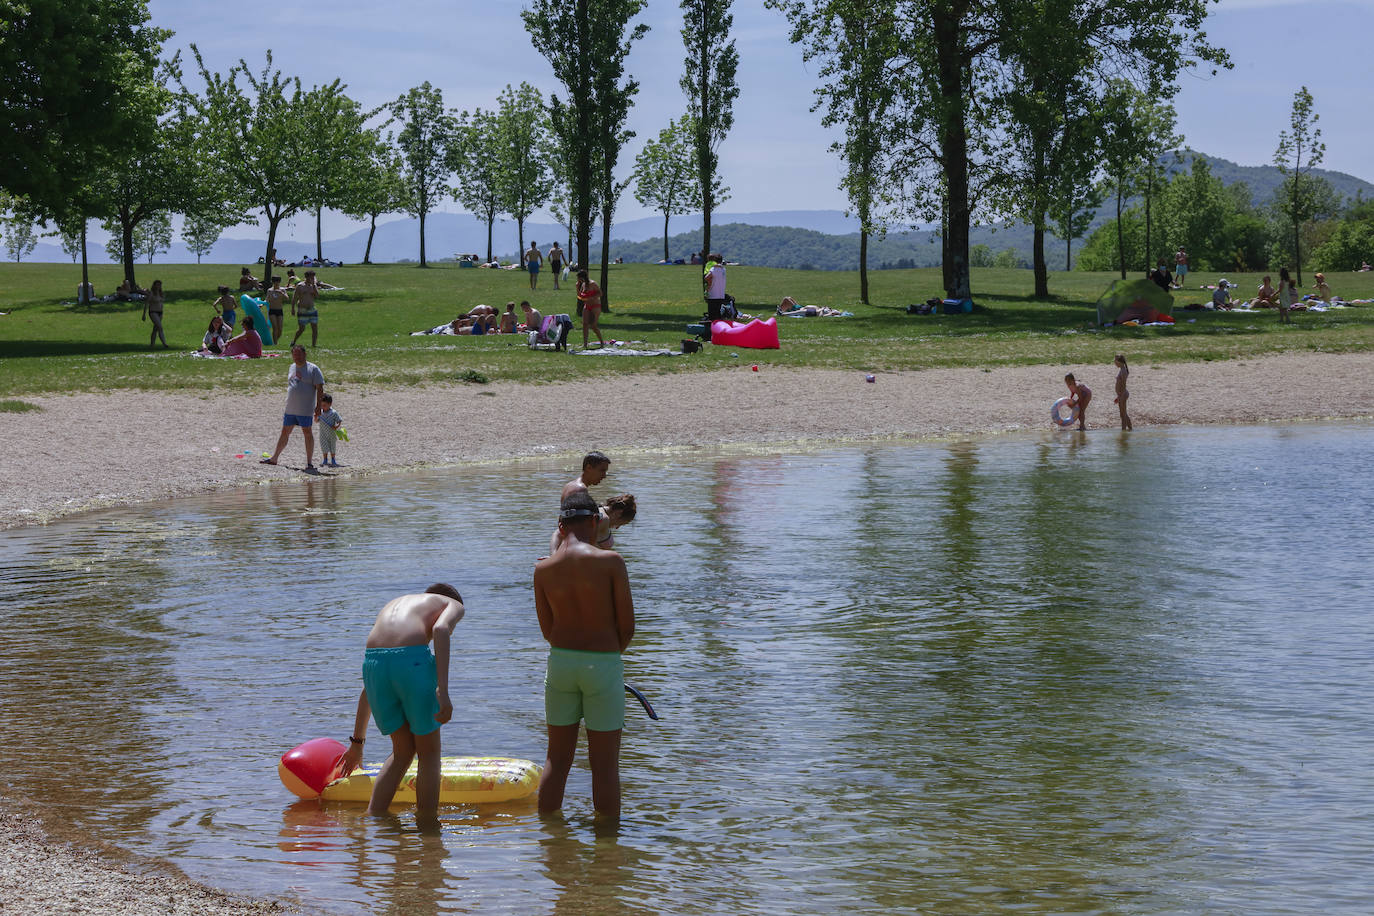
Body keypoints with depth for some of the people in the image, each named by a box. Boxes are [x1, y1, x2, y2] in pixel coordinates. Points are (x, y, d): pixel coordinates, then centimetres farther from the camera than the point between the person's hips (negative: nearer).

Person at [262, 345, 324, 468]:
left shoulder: (313, 369, -6)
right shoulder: (292, 368, 14)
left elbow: (319, 388, -9)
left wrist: (318, 407, -16)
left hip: (305, 410, -6)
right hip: (290, 409, 6)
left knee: (307, 432, -1)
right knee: (285, 432, 12)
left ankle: (309, 462, 4)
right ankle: (274, 458, 20)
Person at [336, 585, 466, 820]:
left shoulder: (393, 604, 38)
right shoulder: (453, 605, 24)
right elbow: (440, 629, -5)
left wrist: (357, 741, 40)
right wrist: (442, 690, -13)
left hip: (373, 660, 5)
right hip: (412, 659, -5)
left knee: (403, 750, 22)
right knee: (429, 751, 15)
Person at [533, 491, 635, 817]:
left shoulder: (543, 570, -1)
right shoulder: (609, 561, -12)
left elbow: (548, 630, 6)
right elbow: (627, 626, -8)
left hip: (560, 661, 4)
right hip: (603, 665, -4)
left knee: (557, 759, 13)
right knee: (605, 764, 5)